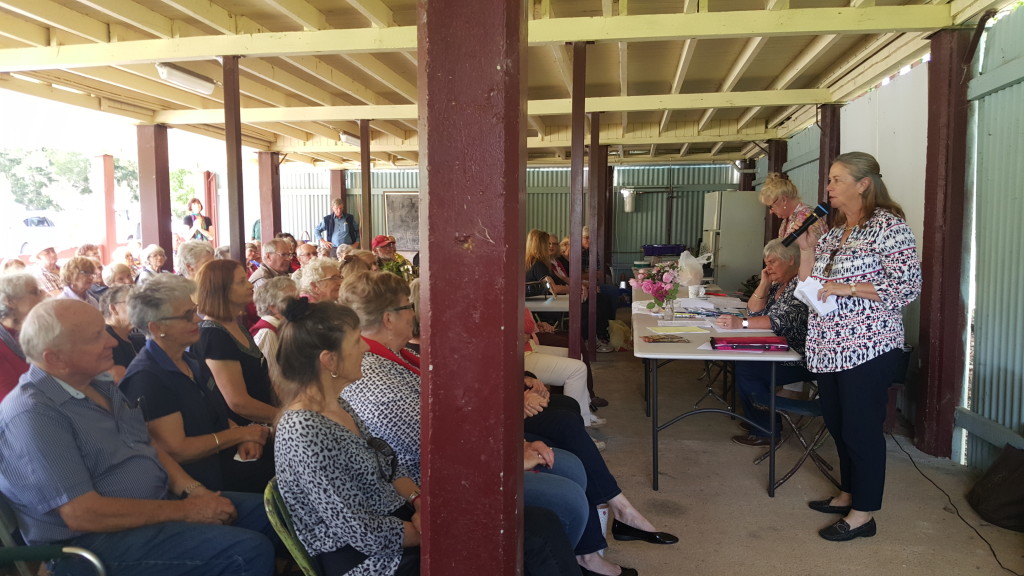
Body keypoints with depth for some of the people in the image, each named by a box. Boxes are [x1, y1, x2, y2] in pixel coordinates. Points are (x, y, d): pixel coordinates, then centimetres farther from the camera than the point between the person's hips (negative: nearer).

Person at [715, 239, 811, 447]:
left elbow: (783, 321, -29)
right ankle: (755, 418, 11)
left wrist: (740, 323, -36)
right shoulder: (778, 283, 13)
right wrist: (764, 284, -1)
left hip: (801, 359, -9)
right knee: (739, 359, -4)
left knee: (745, 369, -21)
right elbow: (754, 312, 11)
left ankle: (766, 431, -5)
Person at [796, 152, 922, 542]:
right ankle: (848, 495, 34)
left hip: (868, 348, -8)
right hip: (829, 348, 8)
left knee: (861, 429, 1)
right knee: (837, 424, 17)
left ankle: (863, 513, 16)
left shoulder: (889, 226, -10)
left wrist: (848, 288, -19)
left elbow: (908, 287, -17)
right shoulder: (833, 232, 14)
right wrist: (806, 248, 2)